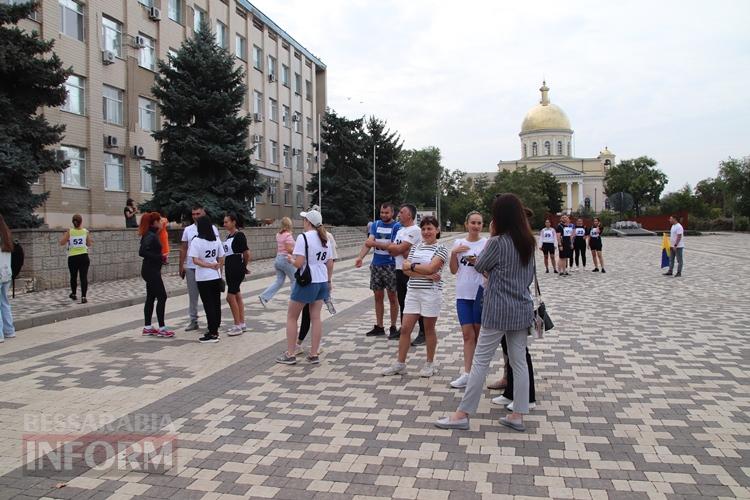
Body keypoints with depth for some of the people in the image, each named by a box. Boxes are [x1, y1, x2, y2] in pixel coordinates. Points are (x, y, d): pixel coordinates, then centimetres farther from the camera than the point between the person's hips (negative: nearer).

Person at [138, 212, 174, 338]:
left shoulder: (152, 234, 12)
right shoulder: (151, 236, -16)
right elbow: (142, 252, -27)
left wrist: (160, 257, 0)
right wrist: (160, 257, -24)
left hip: (152, 271, 10)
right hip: (151, 271, -10)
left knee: (151, 298, 13)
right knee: (162, 297, -6)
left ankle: (147, 327, 19)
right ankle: (162, 328, -2)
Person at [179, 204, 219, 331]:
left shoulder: (212, 229, -1)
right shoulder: (188, 230, 8)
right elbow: (183, 249, 11)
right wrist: (181, 266, 7)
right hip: (190, 267, 3)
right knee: (192, 295, 10)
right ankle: (193, 321, 19)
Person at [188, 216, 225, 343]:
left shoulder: (196, 241, -11)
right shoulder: (216, 240, 4)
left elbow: (195, 260, -17)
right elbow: (221, 259, 7)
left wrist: (210, 265, -15)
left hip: (203, 278, -5)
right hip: (216, 277, 5)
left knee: (208, 305, -1)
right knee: (216, 304, 11)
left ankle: (212, 334, 2)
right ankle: (215, 330, 20)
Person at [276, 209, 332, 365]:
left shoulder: (303, 237, -15)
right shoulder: (324, 239, 8)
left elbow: (299, 263, -21)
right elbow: (330, 264, 11)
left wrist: (291, 259, 0)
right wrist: (328, 281, 21)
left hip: (306, 282, -7)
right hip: (322, 282, 7)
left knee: (291, 317, 7)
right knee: (316, 317, 9)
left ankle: (290, 354, 11)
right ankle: (314, 354, 11)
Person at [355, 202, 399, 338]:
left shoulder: (396, 226, -6)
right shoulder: (375, 225, 7)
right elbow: (368, 242, -6)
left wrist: (374, 243, -19)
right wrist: (360, 257, -20)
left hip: (391, 266, -4)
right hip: (376, 265, 5)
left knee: (392, 297, 4)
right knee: (378, 296, 10)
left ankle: (393, 327, 16)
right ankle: (379, 327, 20)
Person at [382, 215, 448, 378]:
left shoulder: (441, 249, -5)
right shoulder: (416, 247, 10)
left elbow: (430, 268, -19)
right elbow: (406, 269, -2)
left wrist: (411, 265, -7)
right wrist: (425, 274, -14)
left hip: (431, 293, -5)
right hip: (413, 292, 5)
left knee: (429, 329, 7)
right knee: (405, 328, 4)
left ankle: (430, 364, 22)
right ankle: (400, 364, 14)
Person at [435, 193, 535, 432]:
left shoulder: (497, 242, -16)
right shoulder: (528, 242, 6)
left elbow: (479, 266, 0)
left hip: (499, 310, -7)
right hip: (522, 309, 7)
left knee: (480, 361, -1)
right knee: (519, 362, 11)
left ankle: (462, 415, 7)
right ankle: (517, 416, 18)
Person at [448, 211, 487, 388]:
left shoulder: (486, 243, -3)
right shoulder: (458, 243, 8)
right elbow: (454, 270, 8)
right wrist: (453, 253, -7)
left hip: (480, 293, -3)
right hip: (463, 294, 3)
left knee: (478, 333, 8)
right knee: (468, 334, 2)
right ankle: (467, 373, 2)